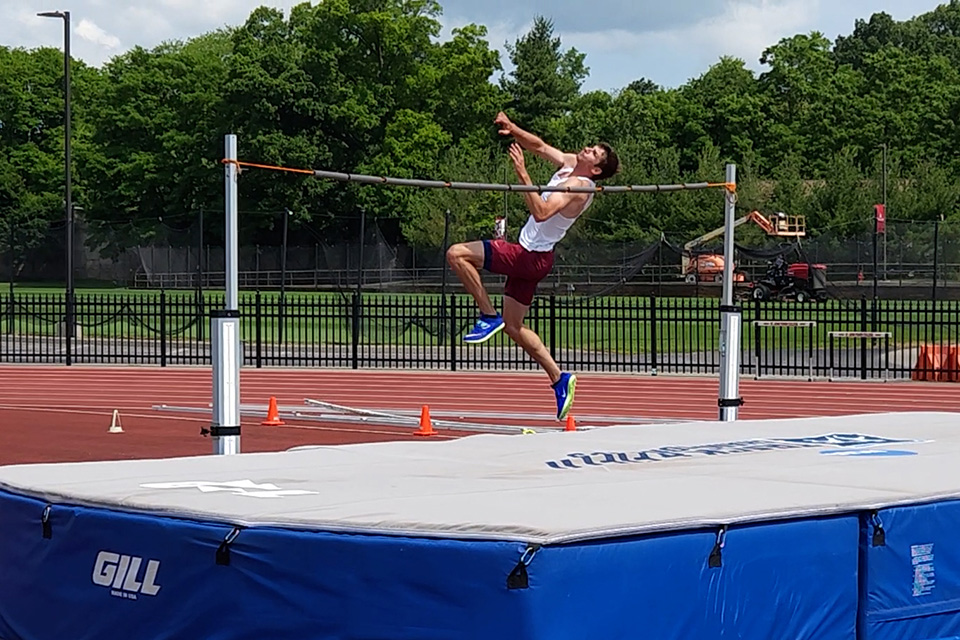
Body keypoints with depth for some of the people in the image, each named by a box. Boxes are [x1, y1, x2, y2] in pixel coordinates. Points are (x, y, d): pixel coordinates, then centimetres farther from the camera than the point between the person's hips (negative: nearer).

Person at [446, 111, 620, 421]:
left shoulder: (580, 186, -20)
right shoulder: (568, 164, 7)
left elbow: (542, 212, -32)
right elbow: (538, 146, 19)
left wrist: (523, 175, -35)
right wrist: (512, 128, 3)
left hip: (531, 257, -9)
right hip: (529, 257, 9)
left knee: (457, 254, -16)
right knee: (513, 326, 14)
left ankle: (489, 316, -9)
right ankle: (560, 378, 17)